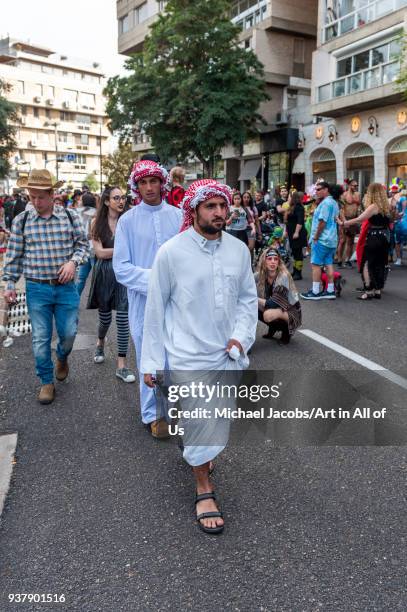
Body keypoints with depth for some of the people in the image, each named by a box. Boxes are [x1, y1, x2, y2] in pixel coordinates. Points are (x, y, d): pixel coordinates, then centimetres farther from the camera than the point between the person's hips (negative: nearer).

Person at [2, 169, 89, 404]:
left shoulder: (70, 216, -3)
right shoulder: (21, 221, -2)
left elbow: (83, 243, 5)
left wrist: (73, 261, -13)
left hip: (66, 287, 0)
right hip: (37, 289, 0)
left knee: (69, 333, 7)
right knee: (41, 338, 5)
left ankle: (62, 358, 43)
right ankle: (47, 381, 24)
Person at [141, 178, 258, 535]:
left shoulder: (239, 250, -1)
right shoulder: (171, 252, -12)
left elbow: (248, 298, 9)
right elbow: (156, 309, -6)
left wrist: (241, 335, -8)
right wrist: (151, 361, -3)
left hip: (228, 355, 4)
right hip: (189, 357, -4)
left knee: (219, 422, 19)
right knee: (200, 426, 3)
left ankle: (199, 454, 52)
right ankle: (204, 490, 28)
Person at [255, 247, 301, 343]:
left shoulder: (283, 277, -25)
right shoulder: (260, 275, -9)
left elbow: (274, 304, -27)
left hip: (291, 311, -6)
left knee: (269, 315, -35)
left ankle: (285, 329, -3)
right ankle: (273, 327, 7)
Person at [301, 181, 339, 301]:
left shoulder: (325, 203, -15)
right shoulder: (334, 203, 16)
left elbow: (322, 222, -21)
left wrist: (315, 237, -13)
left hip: (322, 239, -9)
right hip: (332, 239, 9)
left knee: (316, 264, -3)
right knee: (329, 264, 10)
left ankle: (315, 292, 1)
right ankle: (330, 291, 12)